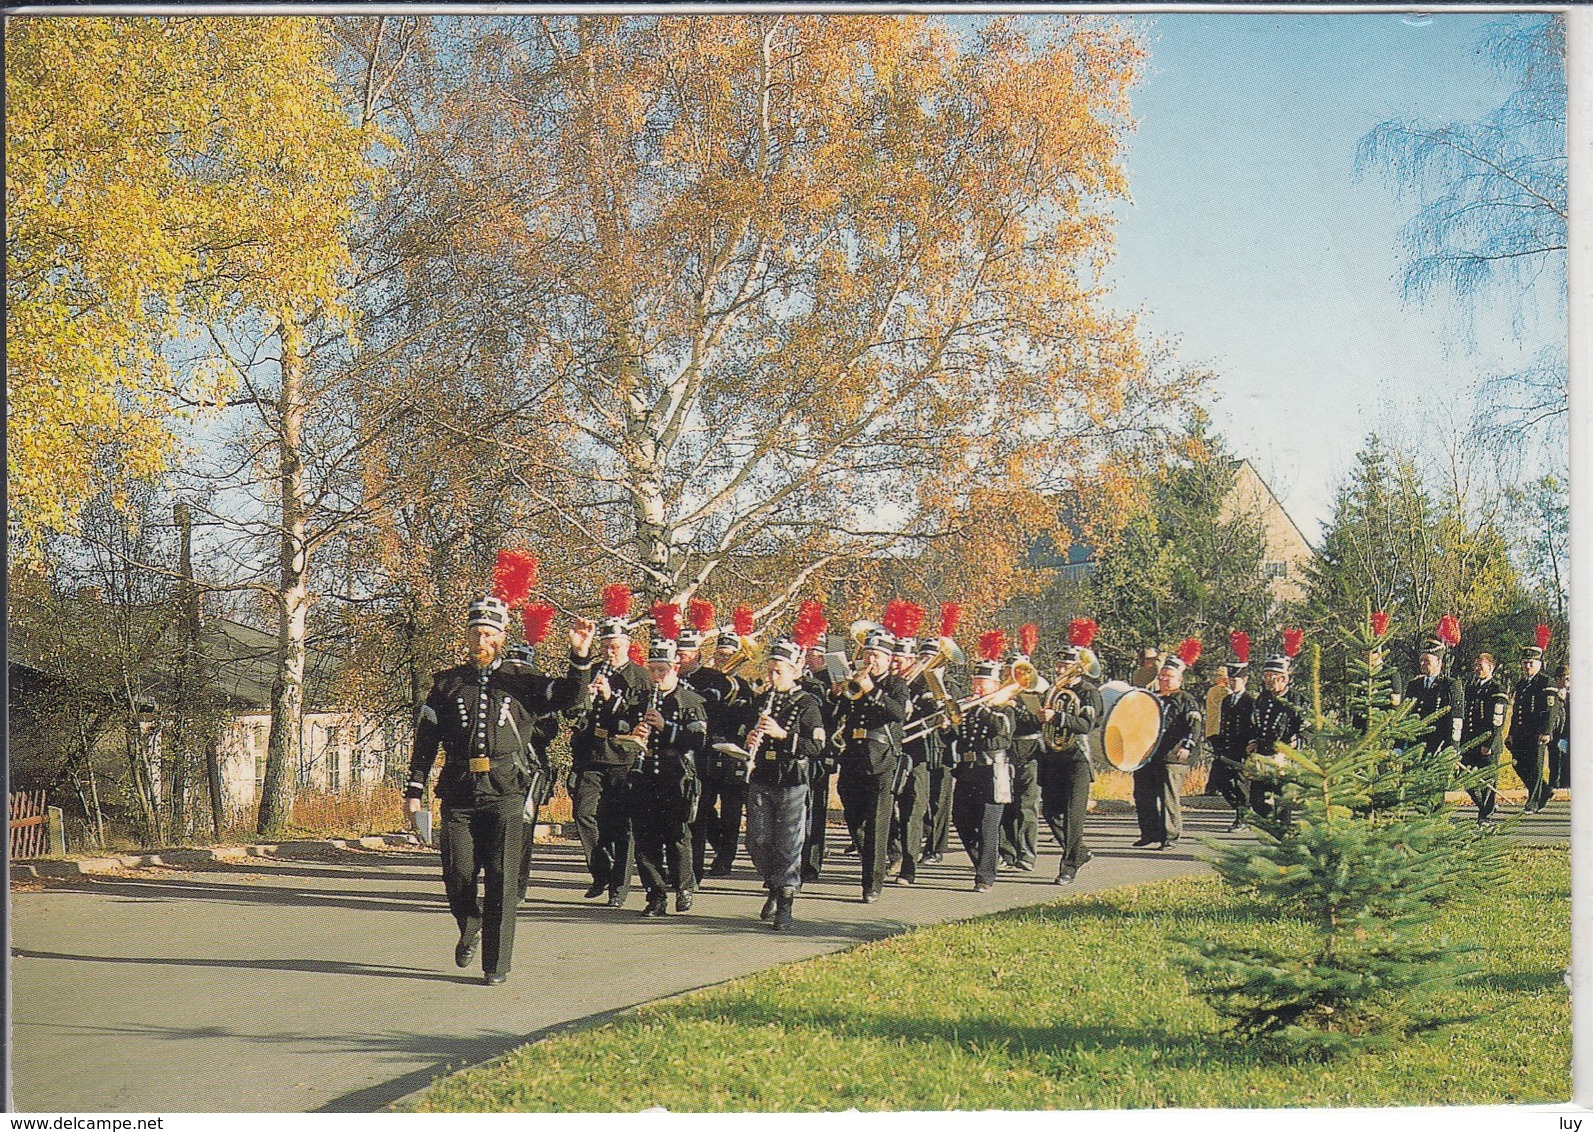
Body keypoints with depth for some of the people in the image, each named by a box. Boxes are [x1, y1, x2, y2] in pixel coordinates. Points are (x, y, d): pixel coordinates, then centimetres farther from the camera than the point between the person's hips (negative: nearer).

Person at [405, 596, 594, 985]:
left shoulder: (521, 681, 9)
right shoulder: (447, 683, 11)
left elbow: (570, 697, 0)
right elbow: (426, 739, 12)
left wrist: (579, 657, -15)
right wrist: (414, 790, 6)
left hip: (505, 792, -1)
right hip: (459, 794, 1)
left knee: (502, 879, -4)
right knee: (458, 874, -1)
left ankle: (496, 965, 3)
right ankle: (469, 929, 31)